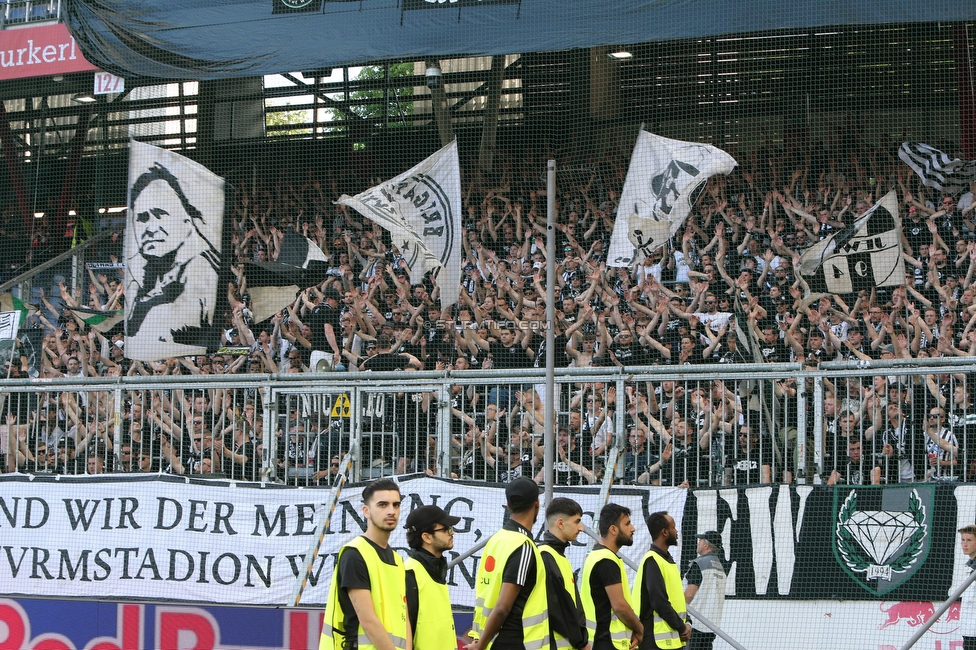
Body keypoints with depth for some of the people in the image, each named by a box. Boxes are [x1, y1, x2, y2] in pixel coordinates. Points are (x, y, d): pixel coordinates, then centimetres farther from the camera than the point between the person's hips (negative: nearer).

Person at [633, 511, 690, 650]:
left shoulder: (667, 559, 17)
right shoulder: (652, 561, -13)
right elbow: (659, 601, -19)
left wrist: (685, 623, 3)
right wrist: (681, 627, -11)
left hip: (674, 639, 9)